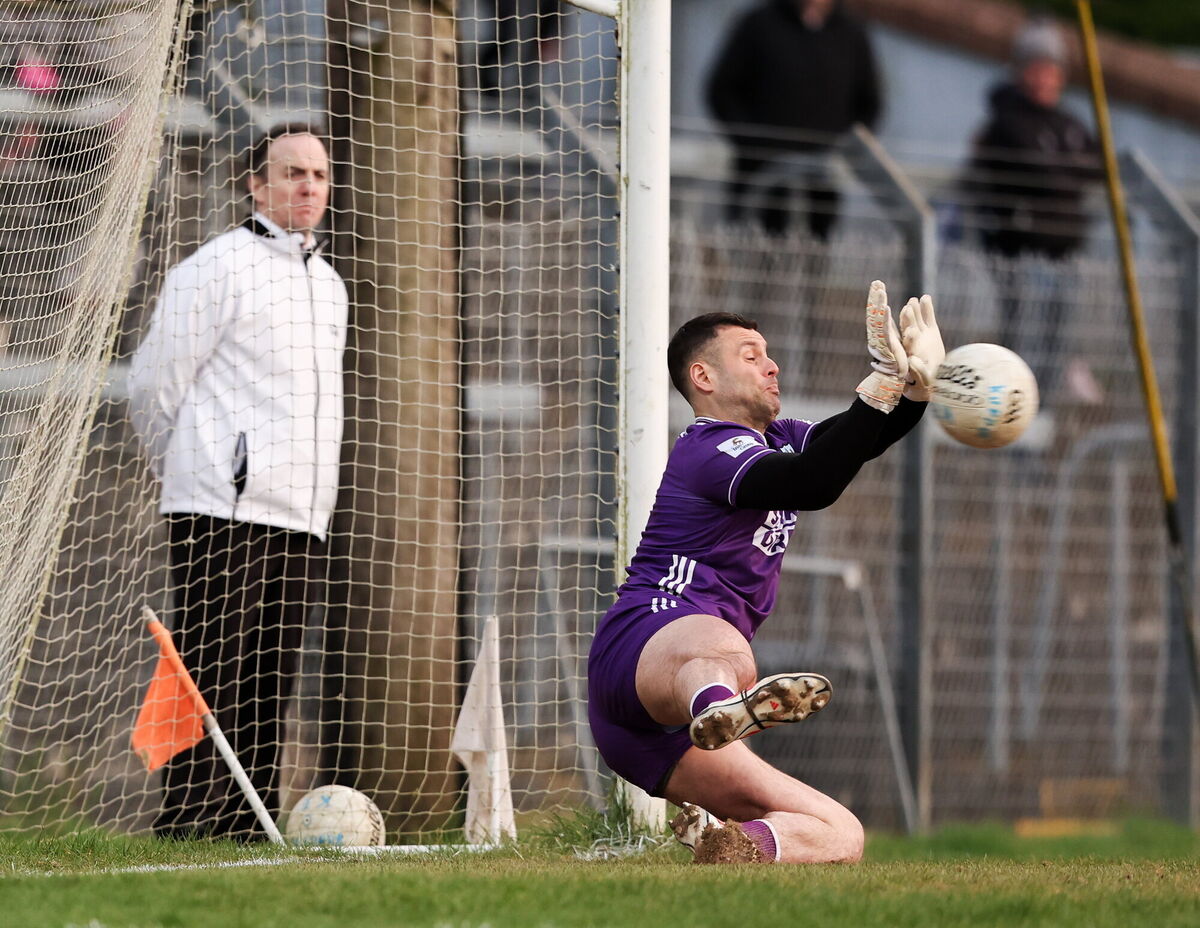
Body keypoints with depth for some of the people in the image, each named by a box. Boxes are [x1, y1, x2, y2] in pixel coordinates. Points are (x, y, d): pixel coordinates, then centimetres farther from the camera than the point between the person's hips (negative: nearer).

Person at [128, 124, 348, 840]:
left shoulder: (329, 284, 20)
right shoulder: (216, 267, -4)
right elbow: (154, 388, -2)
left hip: (304, 517, 7)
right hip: (224, 512, -7)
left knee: (272, 686, 6)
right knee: (213, 677, -10)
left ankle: (250, 828, 9)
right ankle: (189, 828, -11)